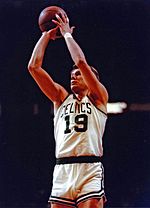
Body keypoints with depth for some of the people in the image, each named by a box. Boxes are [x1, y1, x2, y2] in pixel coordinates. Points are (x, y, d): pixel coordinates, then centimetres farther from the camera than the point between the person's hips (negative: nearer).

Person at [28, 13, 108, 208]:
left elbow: (81, 62, -3)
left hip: (90, 169, -4)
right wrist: (46, 36, 20)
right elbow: (34, 67, 18)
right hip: (62, 171, 4)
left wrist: (67, 34, 9)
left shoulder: (98, 97, 11)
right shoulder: (61, 98, 23)